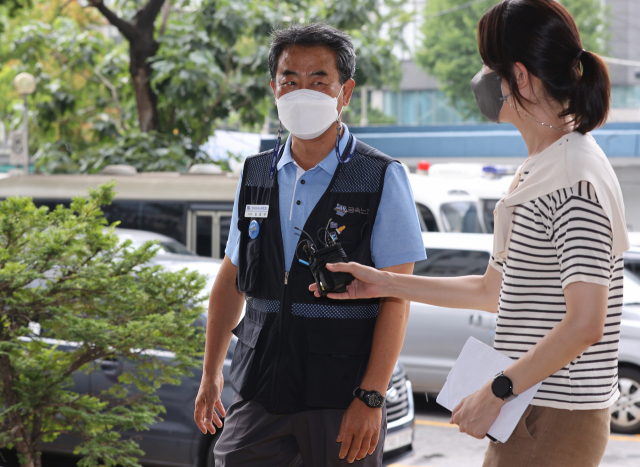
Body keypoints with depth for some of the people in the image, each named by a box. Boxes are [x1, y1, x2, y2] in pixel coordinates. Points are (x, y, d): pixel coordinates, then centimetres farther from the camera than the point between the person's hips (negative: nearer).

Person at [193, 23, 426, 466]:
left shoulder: (383, 180, -5)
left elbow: (396, 301, -9)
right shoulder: (255, 175, 10)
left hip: (342, 400, -4)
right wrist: (211, 373, 15)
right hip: (259, 394, 4)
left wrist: (370, 398, -15)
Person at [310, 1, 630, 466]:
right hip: (529, 414, 10)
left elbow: (584, 324, -25)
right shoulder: (538, 170, 15)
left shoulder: (576, 178, -18)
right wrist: (384, 284, 20)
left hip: (555, 424, -10)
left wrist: (497, 392, -19)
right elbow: (492, 290, 21)